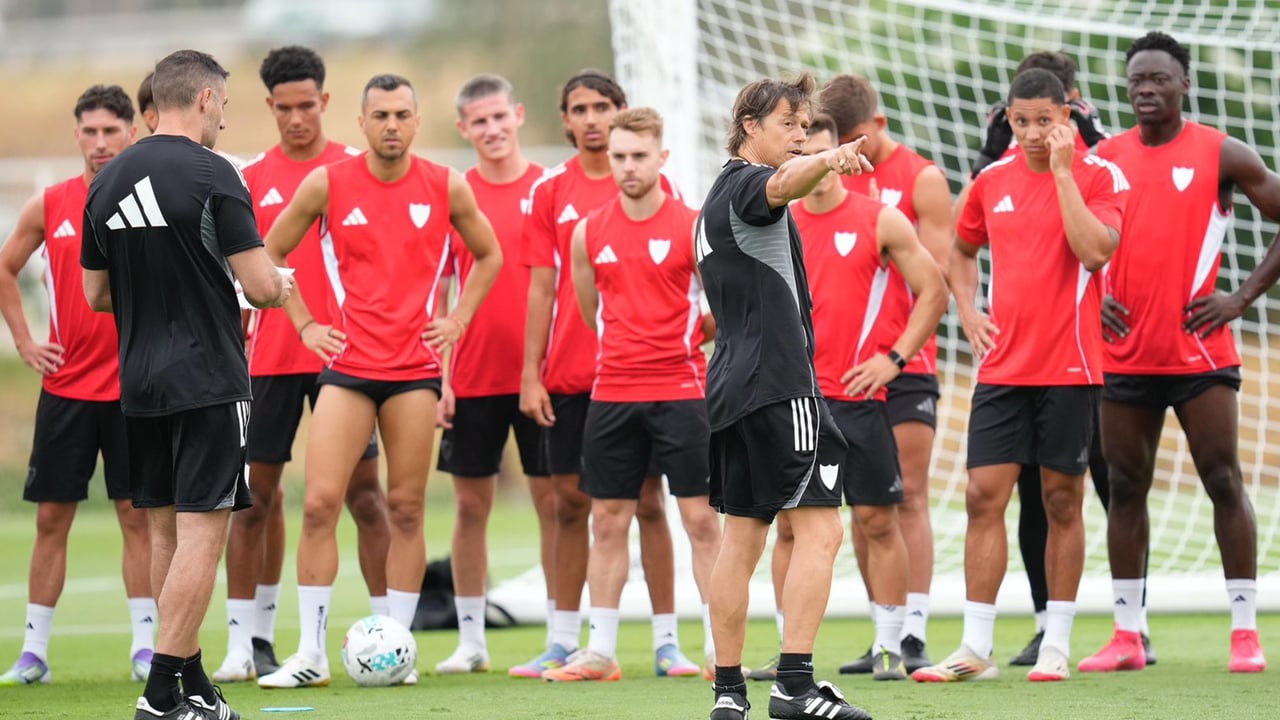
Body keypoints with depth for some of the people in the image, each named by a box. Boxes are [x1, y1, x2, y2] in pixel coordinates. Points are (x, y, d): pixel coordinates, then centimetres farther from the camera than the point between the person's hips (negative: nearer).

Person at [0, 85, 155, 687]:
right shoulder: (49, 206, 3)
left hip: (137, 386, -2)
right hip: (65, 385, 2)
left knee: (137, 515, 0)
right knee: (52, 516, 3)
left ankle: (145, 644, 6)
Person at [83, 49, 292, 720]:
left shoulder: (107, 182, 7)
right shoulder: (212, 175, -12)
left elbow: (95, 295, 15)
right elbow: (260, 285, -14)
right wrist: (280, 287, 8)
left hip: (139, 384, 7)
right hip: (209, 381, -7)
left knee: (165, 532, 13)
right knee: (201, 533, -5)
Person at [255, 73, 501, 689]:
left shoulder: (445, 188, 1)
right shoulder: (327, 185, -1)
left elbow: (489, 255, 17)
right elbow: (270, 253, 10)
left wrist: (456, 320, 7)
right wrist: (304, 324, 3)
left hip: (416, 366, 1)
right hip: (347, 364, -1)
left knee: (406, 510, 2)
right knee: (320, 503, -9)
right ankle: (311, 653, -4)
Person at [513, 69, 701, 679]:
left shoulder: (652, 185, 2)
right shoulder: (549, 191, 6)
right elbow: (541, 288, 6)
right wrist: (530, 374, 1)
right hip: (569, 372, 2)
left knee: (648, 500, -1)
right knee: (570, 502, 5)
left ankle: (666, 641, 3)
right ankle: (562, 641, 11)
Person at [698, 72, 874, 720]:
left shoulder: (718, 198, 22)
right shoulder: (747, 183, -7)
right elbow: (782, 185, -33)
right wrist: (827, 162, -52)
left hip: (731, 385, 10)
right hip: (777, 381, -10)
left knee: (742, 537, 10)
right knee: (819, 528, -11)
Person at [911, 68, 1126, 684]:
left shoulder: (1099, 176, -4)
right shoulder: (993, 181, 9)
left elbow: (1095, 251, -21)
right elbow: (962, 250, 26)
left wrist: (1062, 172, -19)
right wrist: (967, 310, 10)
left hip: (1069, 368, -3)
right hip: (1002, 366, 4)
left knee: (1062, 500, 3)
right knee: (984, 496, -3)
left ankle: (1056, 645, 11)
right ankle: (976, 650, 0)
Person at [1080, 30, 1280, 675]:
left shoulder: (1220, 155, -2)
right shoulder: (1104, 158, 8)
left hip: (1200, 353, -4)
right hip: (1124, 352, 4)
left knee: (1224, 482, -5)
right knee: (1125, 488, 6)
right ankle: (1126, 636, 11)